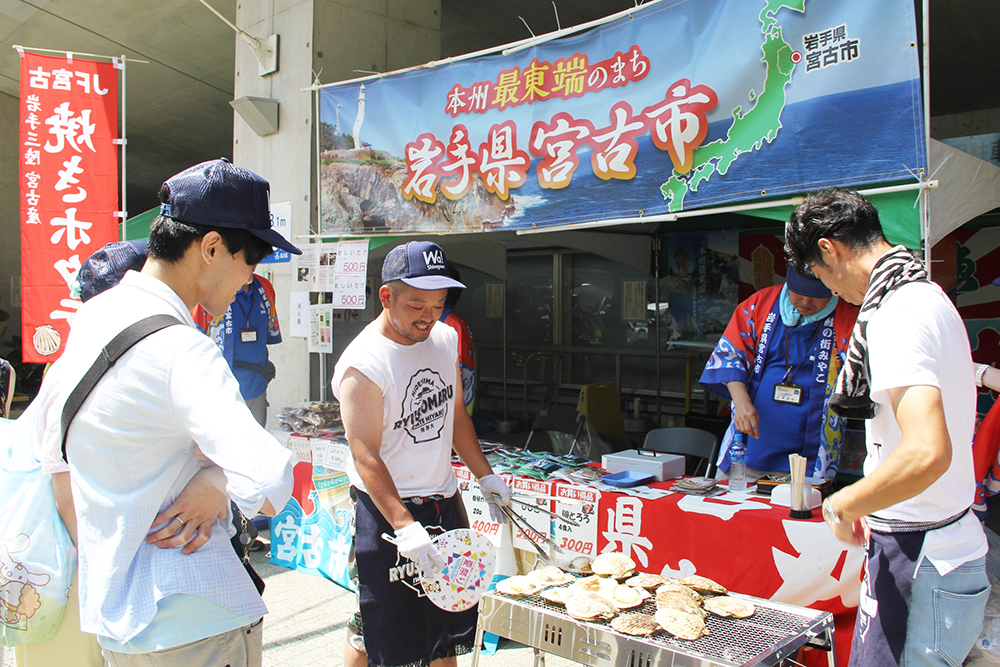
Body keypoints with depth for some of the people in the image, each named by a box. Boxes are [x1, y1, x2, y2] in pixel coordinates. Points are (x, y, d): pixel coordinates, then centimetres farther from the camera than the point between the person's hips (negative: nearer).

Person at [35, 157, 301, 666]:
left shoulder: (92, 315, 5)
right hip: (191, 623, -8)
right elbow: (270, 486, -38)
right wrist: (214, 482, -18)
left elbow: (54, 451, 17)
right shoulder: (181, 351, -25)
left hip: (109, 605, 9)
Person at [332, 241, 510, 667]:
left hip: (444, 502, 7)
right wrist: (404, 525, -29)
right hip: (385, 508, -6)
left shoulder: (445, 338, 2)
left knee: (450, 624, 17)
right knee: (376, 631, 4)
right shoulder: (363, 364, -20)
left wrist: (484, 475, 11)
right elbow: (365, 457, -22)